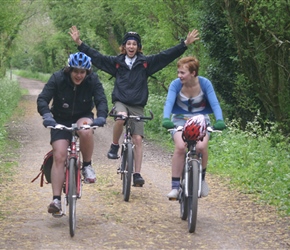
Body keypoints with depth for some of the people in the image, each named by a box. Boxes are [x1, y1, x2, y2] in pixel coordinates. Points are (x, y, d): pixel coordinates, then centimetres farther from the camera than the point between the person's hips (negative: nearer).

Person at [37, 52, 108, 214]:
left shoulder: (93, 80, -13)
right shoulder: (58, 79, -16)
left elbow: (101, 100, -19)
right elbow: (42, 99, -23)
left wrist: (101, 117, -40)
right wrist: (47, 116, -42)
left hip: (83, 117, 0)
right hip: (61, 120, 0)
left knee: (86, 132, -37)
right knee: (59, 156, -14)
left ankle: (87, 166, -13)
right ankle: (56, 200, -13)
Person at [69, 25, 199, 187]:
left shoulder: (145, 63, 3)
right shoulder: (117, 62, 6)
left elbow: (167, 55, -2)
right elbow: (96, 56, 5)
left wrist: (186, 44, -9)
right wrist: (79, 43, -1)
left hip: (137, 106, 1)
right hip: (120, 102, -1)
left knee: (138, 139, -5)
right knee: (121, 117, -36)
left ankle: (137, 174, 1)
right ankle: (114, 146, -13)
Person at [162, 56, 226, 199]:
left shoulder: (205, 83, -15)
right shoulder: (176, 84, -16)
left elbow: (214, 103, -22)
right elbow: (169, 102, -27)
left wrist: (219, 120, -39)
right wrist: (166, 119, -46)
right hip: (180, 120, 0)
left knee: (201, 146, -29)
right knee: (180, 147, -28)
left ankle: (201, 178, 0)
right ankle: (175, 187, -21)